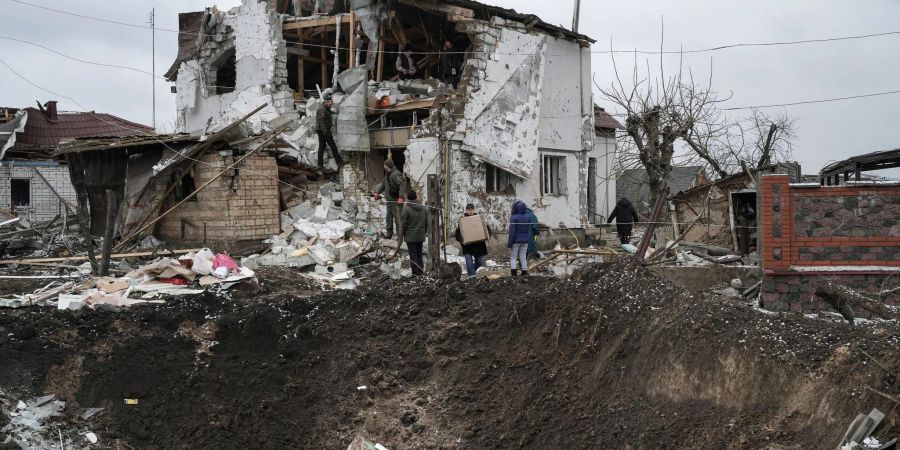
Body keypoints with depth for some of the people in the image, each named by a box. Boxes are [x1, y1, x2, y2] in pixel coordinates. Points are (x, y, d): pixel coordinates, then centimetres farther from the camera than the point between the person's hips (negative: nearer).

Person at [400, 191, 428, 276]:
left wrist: (402, 234, 2)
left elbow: (403, 224, -13)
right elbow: (426, 223, 11)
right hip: (421, 236, 5)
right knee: (419, 254, 16)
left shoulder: (406, 209, -17)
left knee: (413, 255, 2)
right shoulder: (424, 209, 2)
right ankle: (421, 270, 19)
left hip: (410, 237, -5)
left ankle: (415, 272, 4)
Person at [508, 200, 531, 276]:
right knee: (523, 258, 11)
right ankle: (524, 273, 11)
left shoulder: (514, 218, -15)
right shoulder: (527, 217, 3)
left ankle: (513, 274, -6)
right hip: (525, 241, 5)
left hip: (516, 241, -5)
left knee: (513, 258, 2)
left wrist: (509, 243, -12)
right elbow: (529, 231, 9)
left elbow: (512, 232, -16)